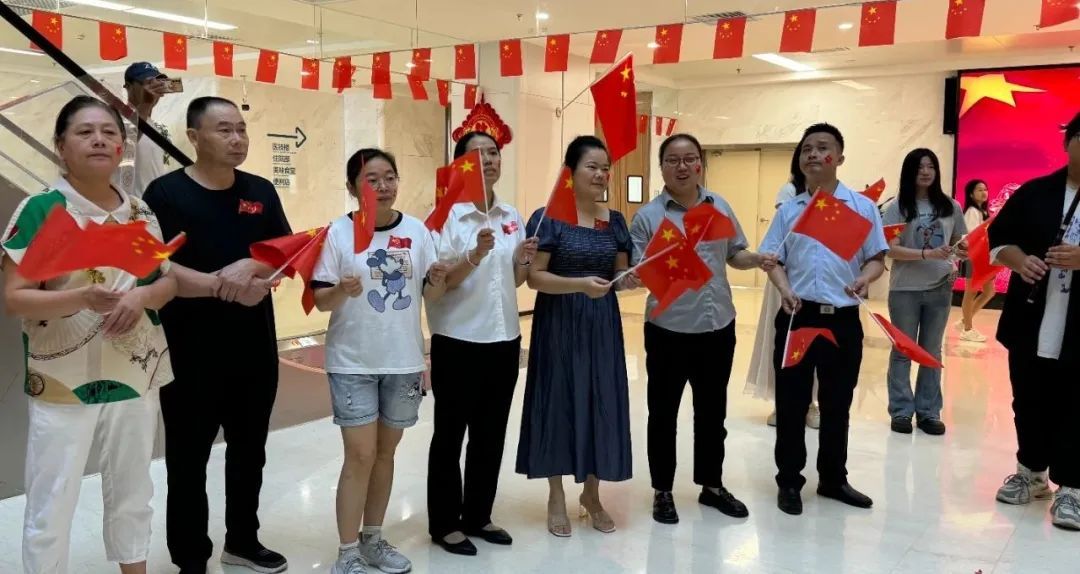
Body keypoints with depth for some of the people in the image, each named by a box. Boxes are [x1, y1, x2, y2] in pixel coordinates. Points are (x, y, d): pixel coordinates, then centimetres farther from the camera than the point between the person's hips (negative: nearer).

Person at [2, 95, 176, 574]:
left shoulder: (140, 212, 6)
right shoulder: (41, 209, -10)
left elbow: (168, 280, 10)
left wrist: (141, 296, -13)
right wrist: (82, 298, -30)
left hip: (135, 375, 5)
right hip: (62, 380, -5)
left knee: (132, 494, 19)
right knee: (51, 506, 4)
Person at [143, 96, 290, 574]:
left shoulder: (261, 192, 7)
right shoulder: (167, 192, -7)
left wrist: (250, 267, -18)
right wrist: (221, 286, -22)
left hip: (255, 346, 5)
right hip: (190, 350, -4)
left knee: (249, 450, 17)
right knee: (188, 458, 7)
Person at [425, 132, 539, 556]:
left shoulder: (512, 216, 7)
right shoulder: (447, 214, -10)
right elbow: (437, 283, -15)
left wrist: (523, 261, -6)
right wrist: (474, 256, -30)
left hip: (504, 339, 6)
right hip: (458, 341, -6)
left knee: (490, 435, 15)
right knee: (450, 434, 7)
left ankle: (478, 516, 30)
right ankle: (445, 524, 20)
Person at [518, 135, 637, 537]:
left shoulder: (615, 221, 8)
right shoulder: (549, 218, -8)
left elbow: (620, 274, 12)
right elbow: (534, 277, -13)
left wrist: (629, 281, -11)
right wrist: (580, 284, -26)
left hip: (602, 324, 5)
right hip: (559, 324, -4)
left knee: (602, 402, 7)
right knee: (559, 401, 3)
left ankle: (591, 494, 25)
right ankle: (556, 496, 20)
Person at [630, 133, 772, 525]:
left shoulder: (720, 206, 7)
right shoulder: (648, 215, -7)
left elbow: (735, 255, 14)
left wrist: (758, 260, -6)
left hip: (719, 327, 4)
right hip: (669, 330, -4)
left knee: (712, 410, 17)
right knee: (664, 413, 8)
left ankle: (711, 485, 33)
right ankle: (662, 491, 23)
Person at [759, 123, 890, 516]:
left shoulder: (862, 207, 3)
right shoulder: (789, 210, 6)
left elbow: (877, 259, 2)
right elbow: (773, 260, 4)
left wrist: (865, 278, -19)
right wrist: (785, 289, -15)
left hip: (843, 320, 0)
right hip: (797, 317, 0)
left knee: (837, 404, 12)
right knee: (792, 403, 6)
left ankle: (833, 479, 28)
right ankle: (789, 482, 19)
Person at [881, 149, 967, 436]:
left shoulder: (950, 206, 4)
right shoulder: (897, 207, -4)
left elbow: (959, 243, 14)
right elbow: (891, 250, -11)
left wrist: (955, 264, -7)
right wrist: (927, 254, -24)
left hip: (940, 289, 3)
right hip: (905, 289, -2)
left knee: (932, 352, 11)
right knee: (902, 351, 6)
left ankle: (929, 413, 19)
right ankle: (901, 411, 14)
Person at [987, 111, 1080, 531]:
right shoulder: (1035, 193, 7)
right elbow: (998, 238, 9)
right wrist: (1019, 260, -11)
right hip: (1031, 325, 3)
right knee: (1029, 403, 14)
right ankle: (1031, 472, 32)